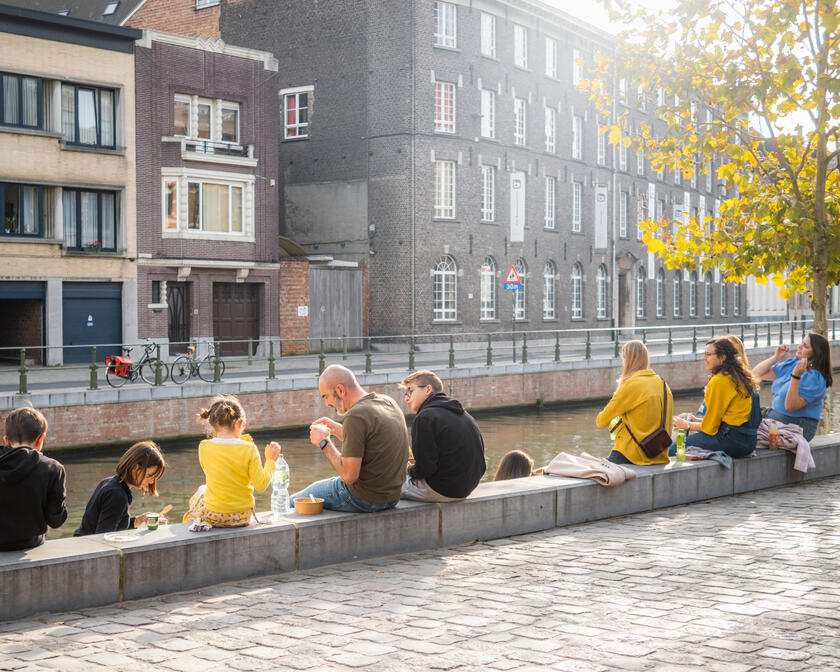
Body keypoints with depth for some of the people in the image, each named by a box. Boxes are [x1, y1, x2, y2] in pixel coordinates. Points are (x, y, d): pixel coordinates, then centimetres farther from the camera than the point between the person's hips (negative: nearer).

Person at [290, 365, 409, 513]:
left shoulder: (355, 417, -24)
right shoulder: (388, 402, 3)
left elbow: (349, 475, -24)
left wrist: (324, 442, -13)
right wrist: (336, 429, 15)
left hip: (364, 499, -9)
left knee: (292, 504, 8)